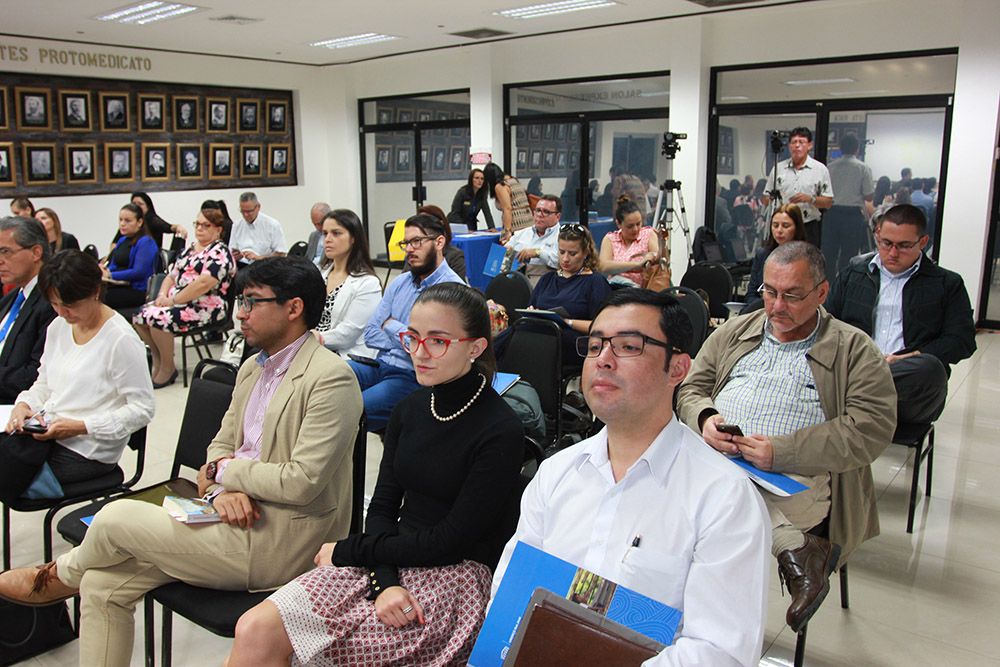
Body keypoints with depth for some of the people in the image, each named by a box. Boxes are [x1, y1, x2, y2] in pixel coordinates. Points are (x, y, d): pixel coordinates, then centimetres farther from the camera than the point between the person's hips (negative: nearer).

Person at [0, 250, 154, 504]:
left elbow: (143, 409, -14)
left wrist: (80, 426, -19)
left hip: (87, 452, -7)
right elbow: (44, 384, 20)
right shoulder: (58, 327, 9)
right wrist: (24, 404, -2)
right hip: (47, 432, 7)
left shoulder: (121, 340, -14)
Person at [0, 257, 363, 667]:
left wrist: (223, 471, -8)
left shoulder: (330, 378, -18)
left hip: (278, 546, -8)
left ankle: (59, 576, 28)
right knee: (102, 584, 1)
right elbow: (220, 446, 16)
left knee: (115, 519, -5)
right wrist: (221, 490, -7)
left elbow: (301, 483, -23)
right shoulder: (253, 368, 12)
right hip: (240, 517, 8)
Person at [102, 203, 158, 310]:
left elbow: (139, 272, -17)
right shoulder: (122, 240, 22)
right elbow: (114, 265, 24)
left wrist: (110, 276, -17)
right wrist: (106, 270, -2)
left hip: (137, 290, -8)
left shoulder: (146, 242, -6)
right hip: (118, 286, 8)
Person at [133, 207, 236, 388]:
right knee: (140, 315, -7)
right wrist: (163, 295, 0)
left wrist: (173, 301, -17)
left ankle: (168, 369, -10)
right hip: (177, 302, 9)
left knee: (158, 318, -26)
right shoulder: (190, 248, 19)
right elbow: (172, 276, 21)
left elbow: (204, 284, -21)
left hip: (205, 308, -9)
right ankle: (157, 359, 7)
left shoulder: (219, 252, -9)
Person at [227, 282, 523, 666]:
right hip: (392, 564, 6)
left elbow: (452, 541, -16)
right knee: (254, 629, -14)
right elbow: (383, 505, 6)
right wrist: (385, 581, -14)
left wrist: (346, 551, -8)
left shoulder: (501, 433, -17)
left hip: (455, 579, -6)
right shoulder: (409, 410, 5)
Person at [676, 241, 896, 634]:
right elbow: (691, 388, 19)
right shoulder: (734, 333, 22)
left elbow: (872, 428, -5)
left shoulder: (854, 350, 8)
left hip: (795, 479, -4)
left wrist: (783, 452, -16)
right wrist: (704, 418, -7)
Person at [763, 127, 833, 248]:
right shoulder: (778, 168, 11)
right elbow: (766, 200, 12)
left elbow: (828, 203, 1)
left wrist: (810, 199, -16)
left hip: (809, 227, -2)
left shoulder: (820, 169, 4)